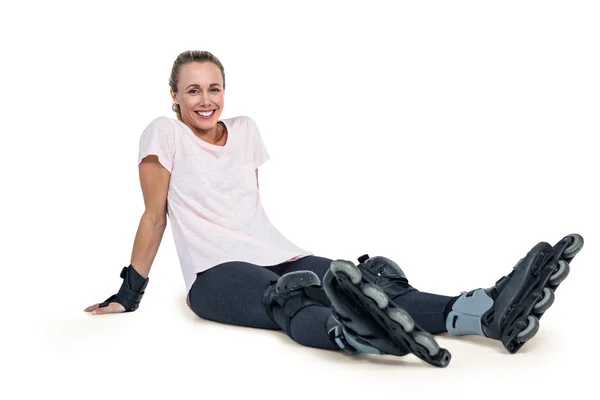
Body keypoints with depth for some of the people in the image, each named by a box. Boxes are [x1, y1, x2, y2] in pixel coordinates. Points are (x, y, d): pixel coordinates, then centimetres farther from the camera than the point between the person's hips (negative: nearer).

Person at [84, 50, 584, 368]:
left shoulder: (245, 130, 16)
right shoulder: (164, 134, 0)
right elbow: (154, 216, 1)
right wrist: (130, 293, 1)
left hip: (279, 254, 4)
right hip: (216, 273, -4)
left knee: (369, 281, -25)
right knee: (287, 301, -40)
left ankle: (488, 310, -47)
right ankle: (350, 332, -74)